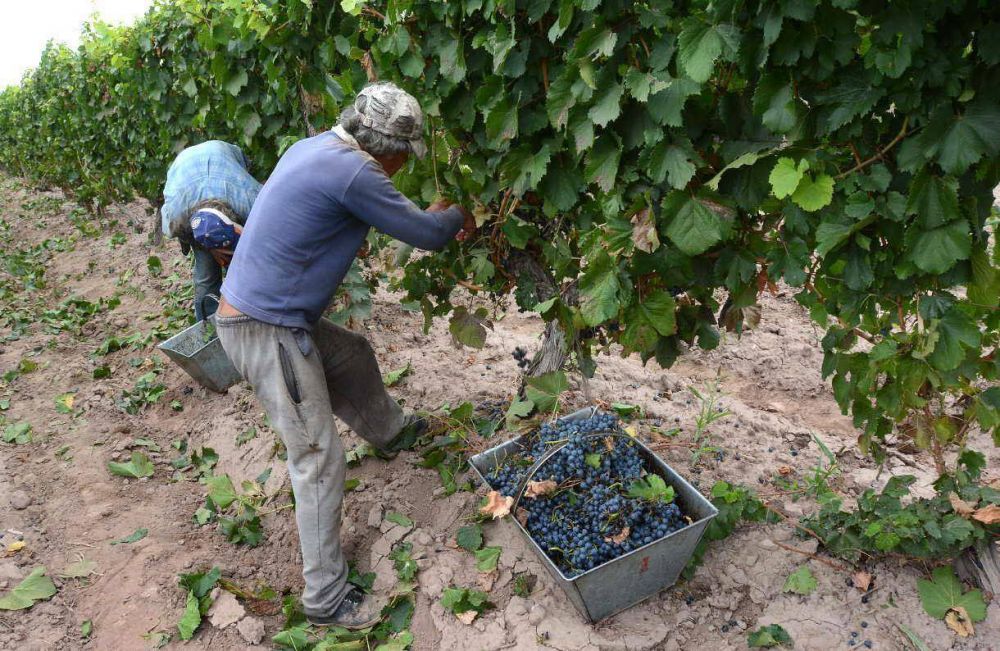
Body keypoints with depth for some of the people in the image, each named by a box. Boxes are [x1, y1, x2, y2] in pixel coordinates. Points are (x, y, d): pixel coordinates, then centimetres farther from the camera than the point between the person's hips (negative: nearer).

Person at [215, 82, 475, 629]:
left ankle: (389, 433, 55)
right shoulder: (352, 172, -23)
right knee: (319, 461, -4)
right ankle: (325, 598, 9)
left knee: (352, 356, 28)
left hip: (273, 315, 10)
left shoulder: (316, 148, 7)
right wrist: (458, 217, 10)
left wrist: (431, 217, 24)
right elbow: (425, 234, -12)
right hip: (264, 331, -10)